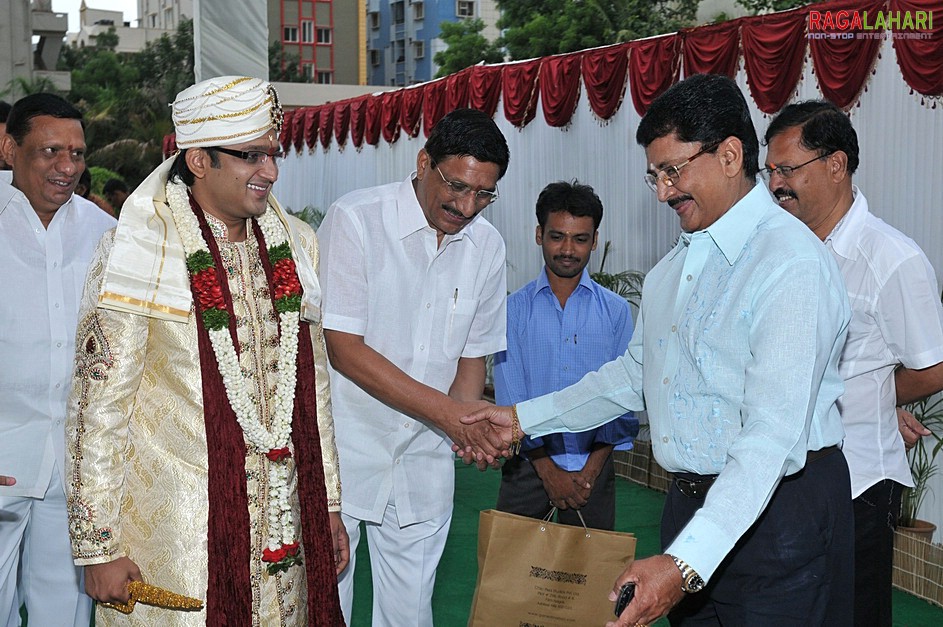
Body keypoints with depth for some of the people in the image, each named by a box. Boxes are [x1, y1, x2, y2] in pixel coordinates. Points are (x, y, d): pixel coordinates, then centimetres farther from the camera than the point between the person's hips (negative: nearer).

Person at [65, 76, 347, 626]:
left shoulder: (294, 244, 6)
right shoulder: (138, 253, -11)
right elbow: (100, 404, -10)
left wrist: (329, 503, 13)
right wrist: (99, 546, -10)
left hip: (284, 523, 5)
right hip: (175, 533, -5)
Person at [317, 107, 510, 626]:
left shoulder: (487, 246, 3)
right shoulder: (355, 220, -13)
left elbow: (473, 354, 11)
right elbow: (343, 349, -17)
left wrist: (469, 428, -10)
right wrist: (445, 410, -22)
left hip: (424, 458, 4)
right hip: (343, 447, -4)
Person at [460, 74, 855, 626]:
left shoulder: (794, 265, -19)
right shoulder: (673, 268, 11)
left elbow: (773, 435, -26)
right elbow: (635, 374, 21)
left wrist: (685, 563, -33)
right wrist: (526, 418, 15)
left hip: (779, 512, -7)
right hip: (692, 500, 8)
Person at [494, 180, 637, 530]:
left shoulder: (616, 311, 3)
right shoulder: (515, 308, 1)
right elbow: (510, 395, -3)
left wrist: (591, 470, -9)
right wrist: (548, 469, -10)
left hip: (593, 465, 1)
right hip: (528, 463, 0)